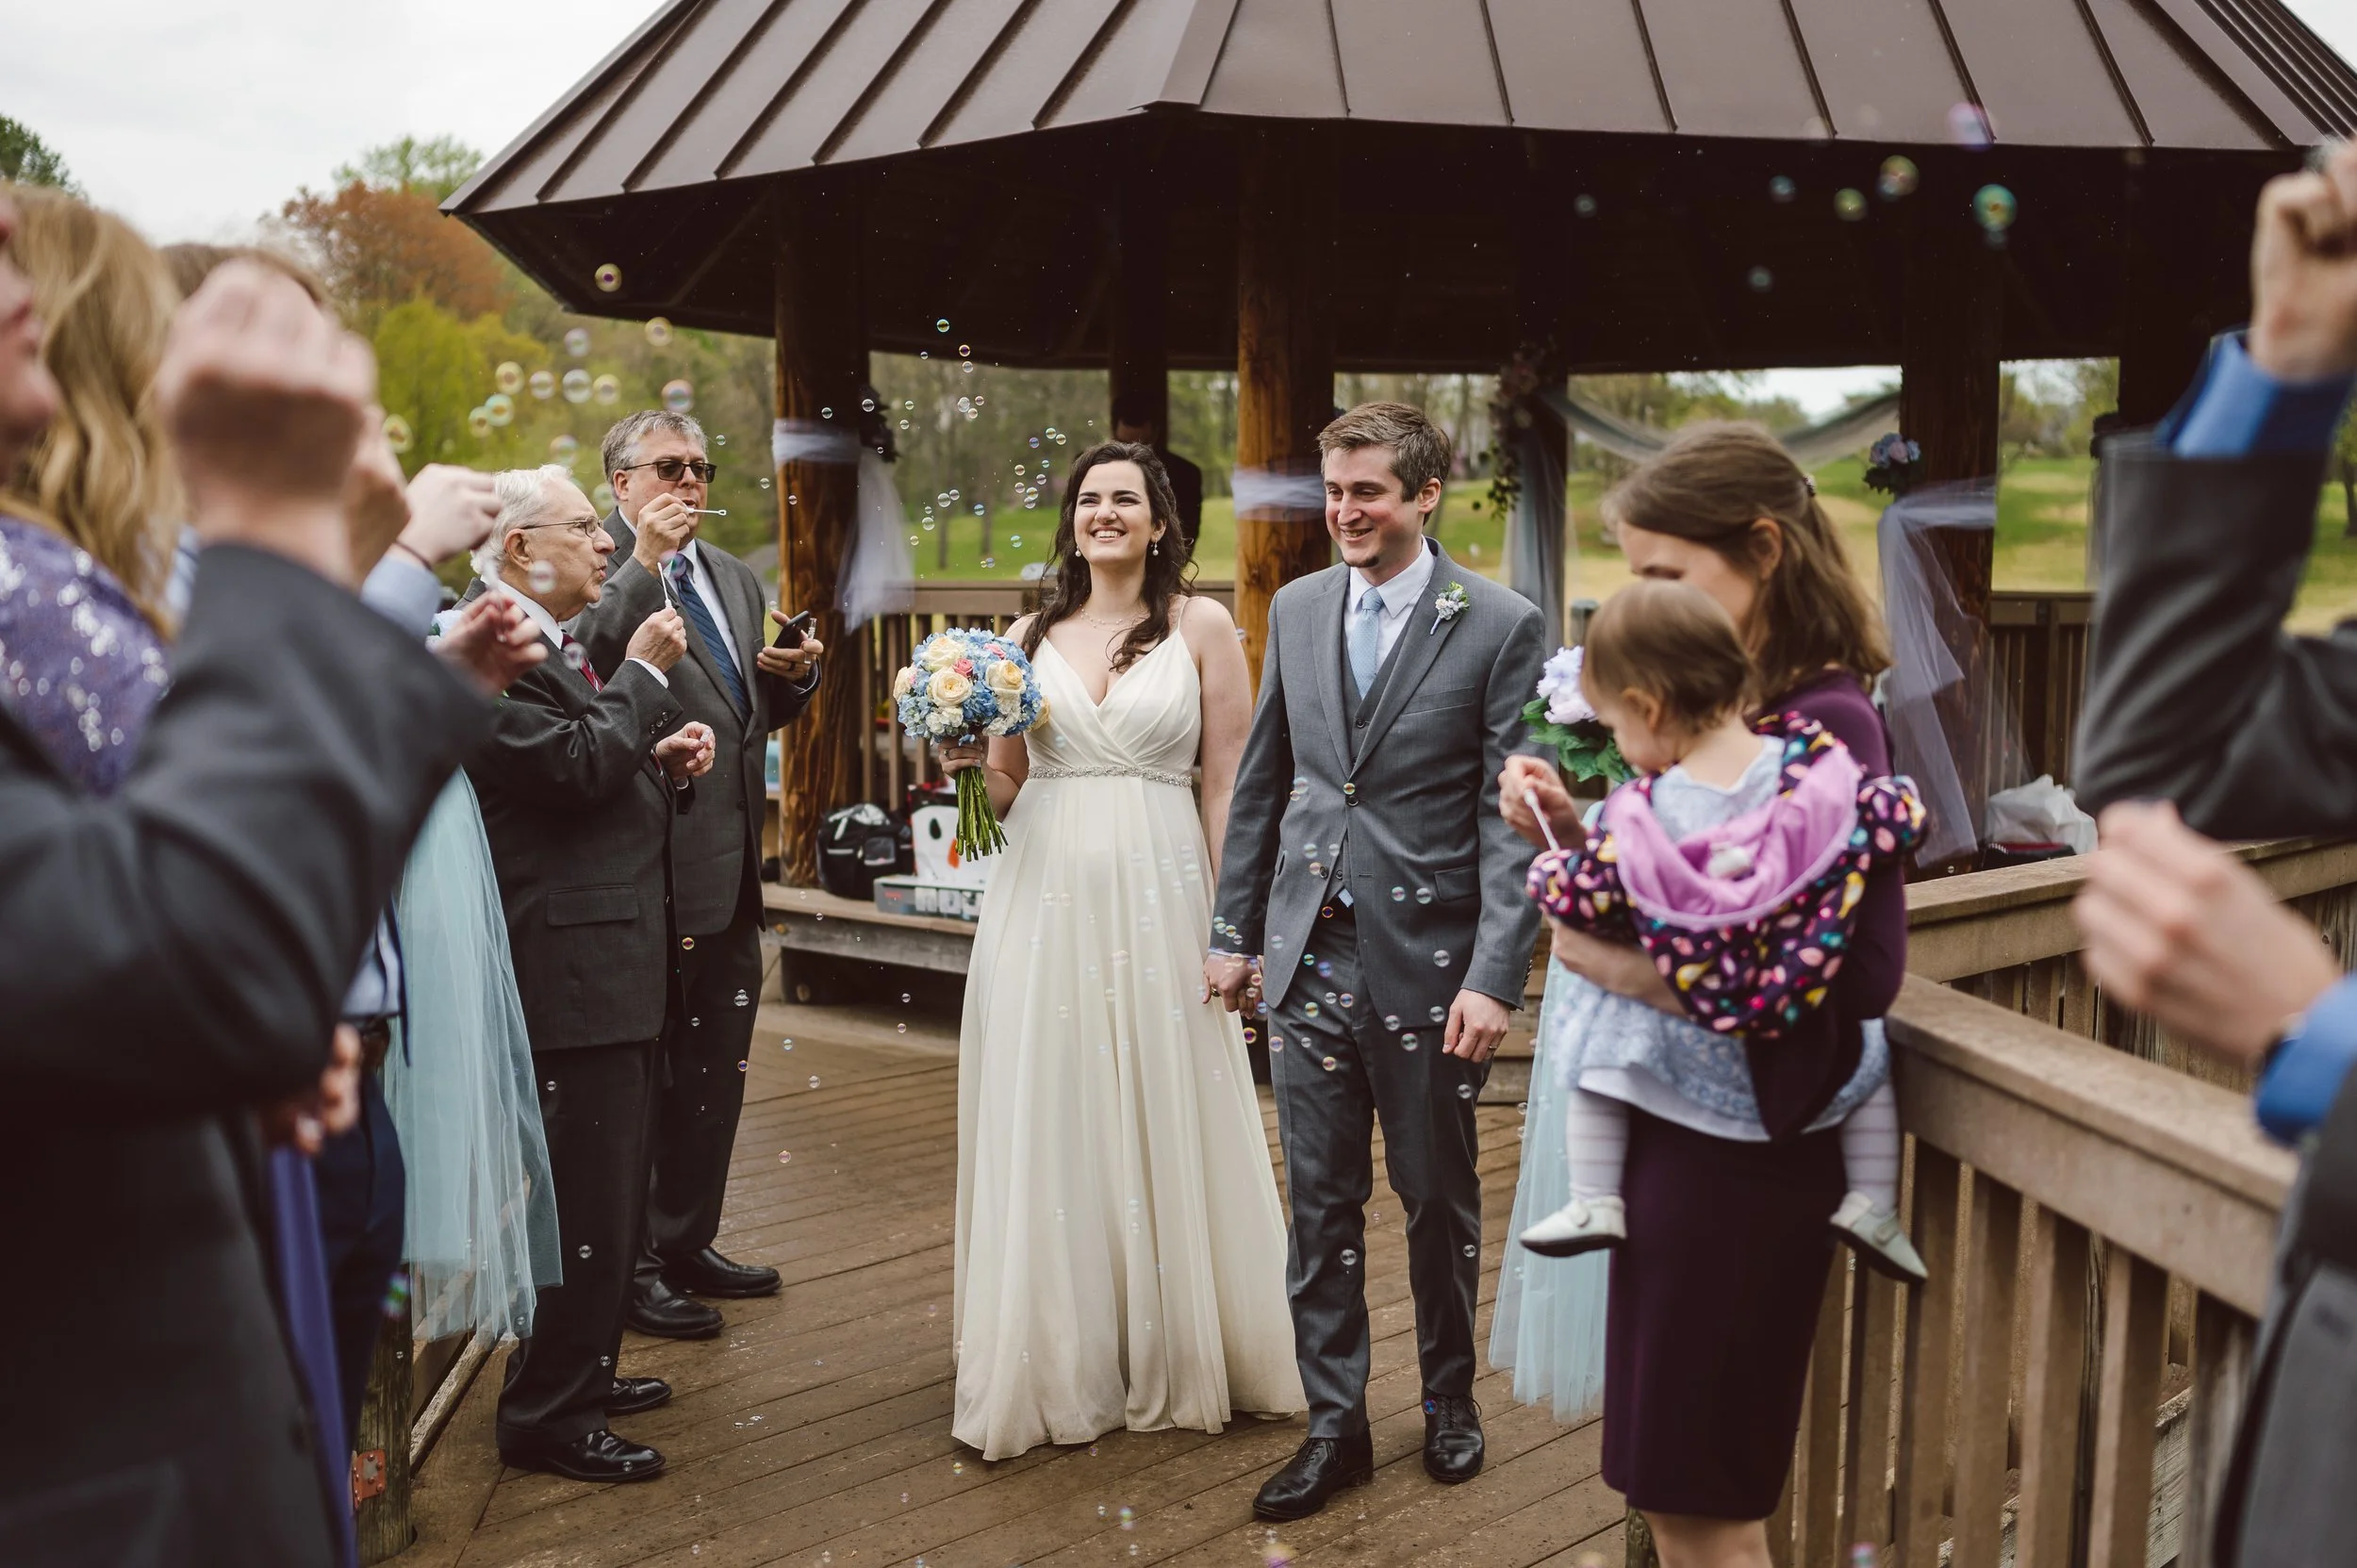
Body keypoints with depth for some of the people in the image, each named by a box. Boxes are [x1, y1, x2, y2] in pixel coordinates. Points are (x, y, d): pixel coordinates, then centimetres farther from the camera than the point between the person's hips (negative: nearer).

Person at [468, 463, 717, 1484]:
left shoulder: (563, 646, 18)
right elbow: (577, 764, -24)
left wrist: (664, 759, 5)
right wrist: (645, 672, -12)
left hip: (614, 962, 11)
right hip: (570, 970, -11)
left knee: (613, 1195, 20)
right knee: (585, 1200, -4)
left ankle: (582, 1369, 35)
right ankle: (547, 1417, 10)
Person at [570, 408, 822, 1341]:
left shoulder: (733, 577, 17)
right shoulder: (604, 572, -8)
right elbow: (585, 675, -28)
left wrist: (798, 677, 1)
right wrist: (644, 562, -24)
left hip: (731, 864, 8)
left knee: (716, 1068, 17)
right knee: (639, 1071, 4)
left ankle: (687, 1243, 32)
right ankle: (628, 1266, 18)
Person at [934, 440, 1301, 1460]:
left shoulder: (1201, 627, 3)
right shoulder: (1028, 638, 11)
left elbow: (1229, 786, -1)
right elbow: (1006, 793, 15)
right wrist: (973, 760, -7)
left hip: (1159, 898, -2)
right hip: (1045, 902, 3)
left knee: (1166, 1129, 5)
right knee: (1048, 1135, 6)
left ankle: (1174, 1358, 23)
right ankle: (1058, 1364, 20)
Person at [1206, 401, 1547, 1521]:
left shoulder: (1499, 627, -8)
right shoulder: (1296, 609, 7)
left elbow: (1511, 818, -10)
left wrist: (1496, 977, -16)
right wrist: (1234, 928, 11)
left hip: (1428, 965, -3)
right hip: (1310, 961, 4)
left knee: (1438, 1200, 13)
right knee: (1321, 1207, 10)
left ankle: (1450, 1398, 35)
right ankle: (1335, 1427, 24)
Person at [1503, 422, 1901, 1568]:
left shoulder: (1826, 722, -18)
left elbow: (1863, 972, -24)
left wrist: (1647, 977, -24)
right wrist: (1575, 836, -7)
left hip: (1747, 1140, -7)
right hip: (1673, 1119, 7)